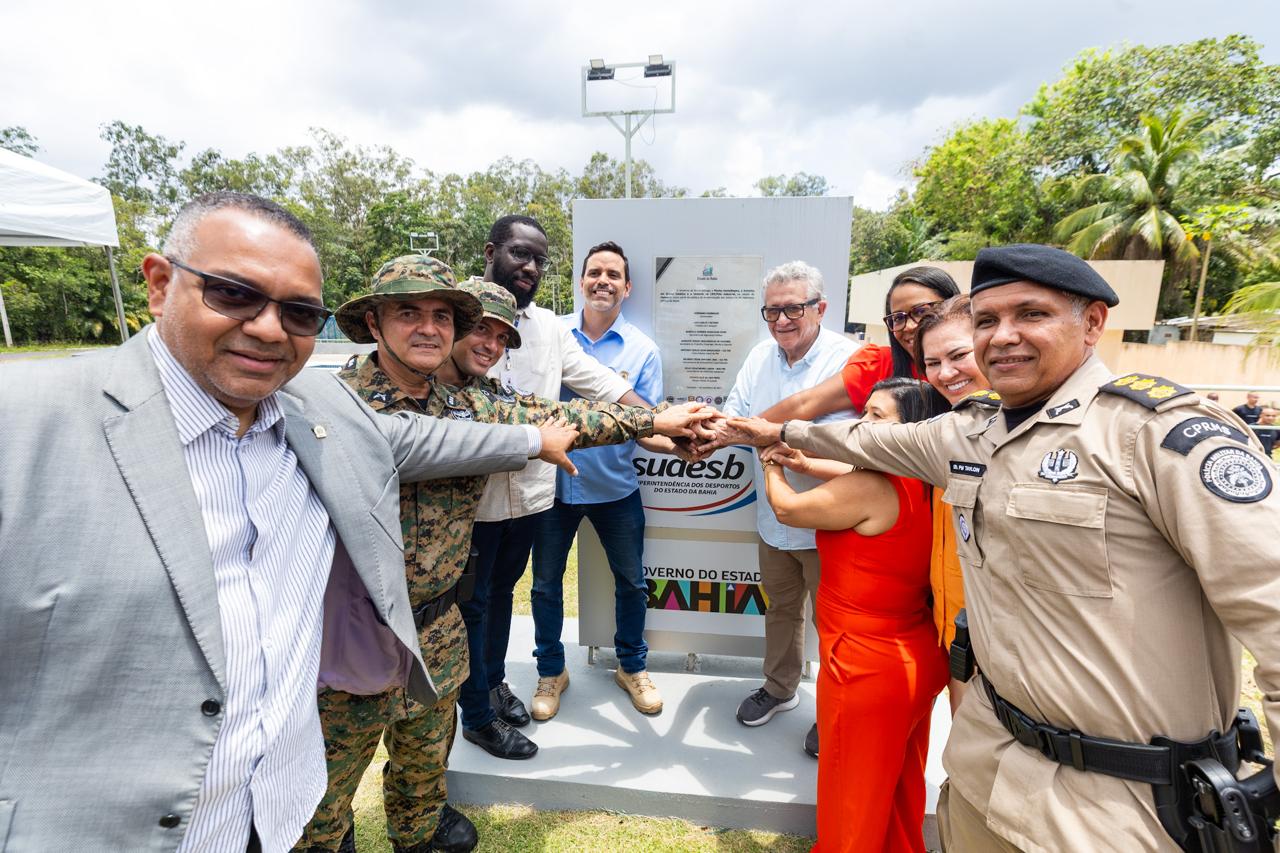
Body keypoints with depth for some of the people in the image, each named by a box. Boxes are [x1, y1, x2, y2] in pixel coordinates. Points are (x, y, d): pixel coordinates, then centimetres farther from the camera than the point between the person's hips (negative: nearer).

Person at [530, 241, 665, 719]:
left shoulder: (642, 350, -4)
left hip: (615, 487, 0)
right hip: (552, 483, 1)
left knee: (631, 583, 13)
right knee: (545, 584, 14)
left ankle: (632, 666, 39)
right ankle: (551, 671, 38)